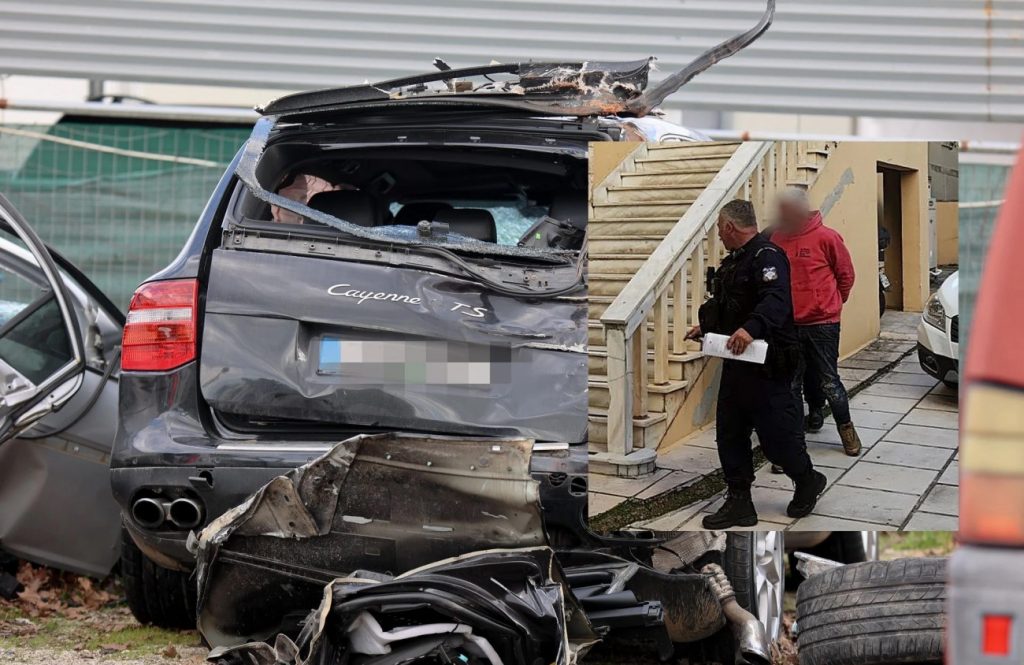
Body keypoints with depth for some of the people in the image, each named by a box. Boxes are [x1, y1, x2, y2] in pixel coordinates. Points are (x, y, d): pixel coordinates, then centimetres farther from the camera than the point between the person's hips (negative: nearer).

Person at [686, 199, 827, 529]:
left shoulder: (767, 257, -16)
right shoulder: (734, 261, 17)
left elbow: (777, 301, -32)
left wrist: (751, 328, -46)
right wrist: (706, 327, 26)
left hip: (766, 367, -10)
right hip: (737, 363, 10)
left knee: (776, 433, -1)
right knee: (730, 434, 8)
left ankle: (807, 481, 24)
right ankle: (739, 503, 13)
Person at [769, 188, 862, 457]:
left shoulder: (826, 237, -10)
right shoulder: (777, 239, 1)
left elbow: (846, 274, 0)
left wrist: (833, 303, 9)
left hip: (823, 322, -4)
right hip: (789, 323, 4)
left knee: (828, 379, -1)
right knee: (792, 381, 10)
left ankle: (846, 427, 14)